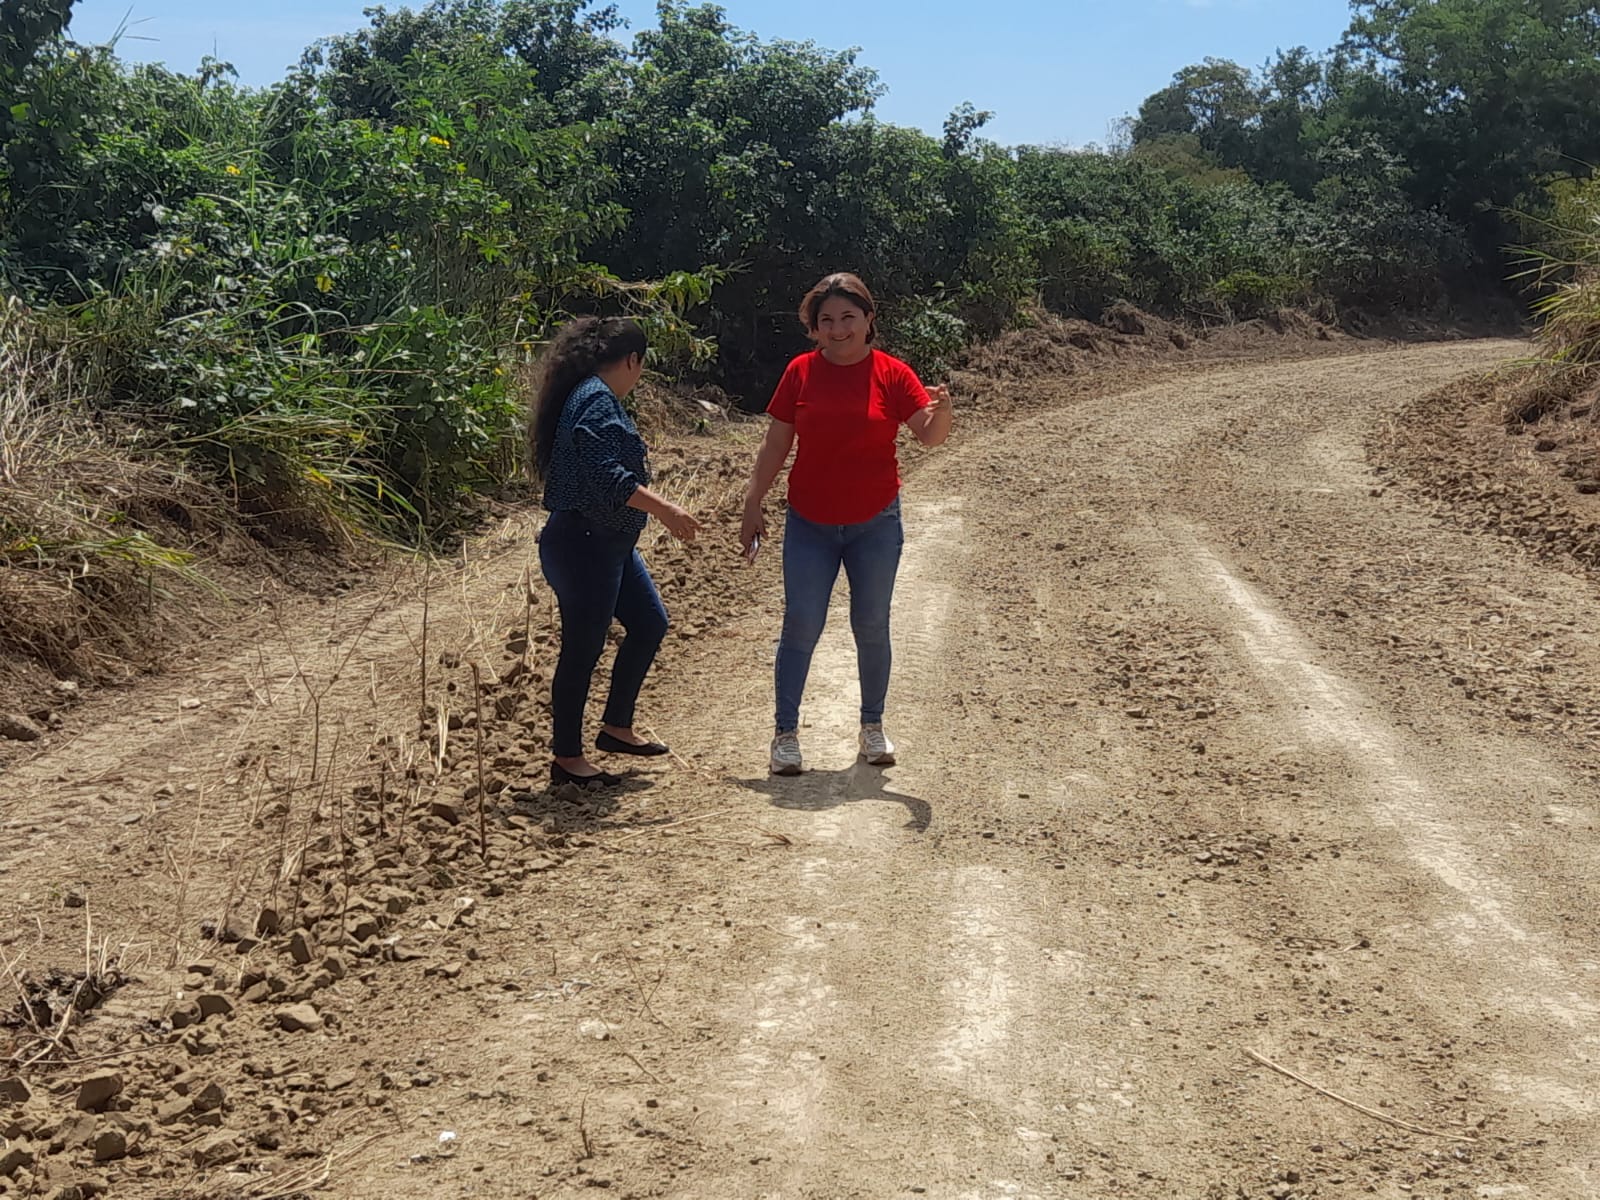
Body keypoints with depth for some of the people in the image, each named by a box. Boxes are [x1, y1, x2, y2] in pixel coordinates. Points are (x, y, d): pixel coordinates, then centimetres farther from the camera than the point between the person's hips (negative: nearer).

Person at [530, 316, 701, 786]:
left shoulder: (592, 395, 14)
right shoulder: (598, 400, -18)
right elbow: (606, 474, -29)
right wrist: (663, 509, -30)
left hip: (609, 544, 11)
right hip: (583, 545, -11)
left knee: (649, 623, 17)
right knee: (583, 649, -1)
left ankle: (616, 727, 27)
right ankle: (567, 759, 11)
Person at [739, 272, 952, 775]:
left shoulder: (891, 374, -6)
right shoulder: (801, 372, -3)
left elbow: (931, 436, -15)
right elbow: (775, 445, 2)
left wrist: (941, 410, -37)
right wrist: (753, 506, 0)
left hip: (875, 525, 0)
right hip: (809, 525, 1)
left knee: (871, 626, 9)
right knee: (800, 625, 0)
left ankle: (873, 726, 25)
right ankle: (786, 733, 10)